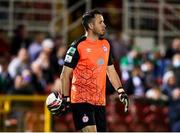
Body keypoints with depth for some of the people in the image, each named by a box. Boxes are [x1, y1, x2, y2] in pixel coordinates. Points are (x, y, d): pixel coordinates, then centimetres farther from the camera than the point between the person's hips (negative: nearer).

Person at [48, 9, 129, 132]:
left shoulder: (105, 44, 12)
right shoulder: (78, 46, -9)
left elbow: (111, 70, 19)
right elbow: (65, 75, -6)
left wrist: (121, 91, 8)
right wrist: (66, 98, -10)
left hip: (99, 101, 7)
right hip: (81, 100, -7)